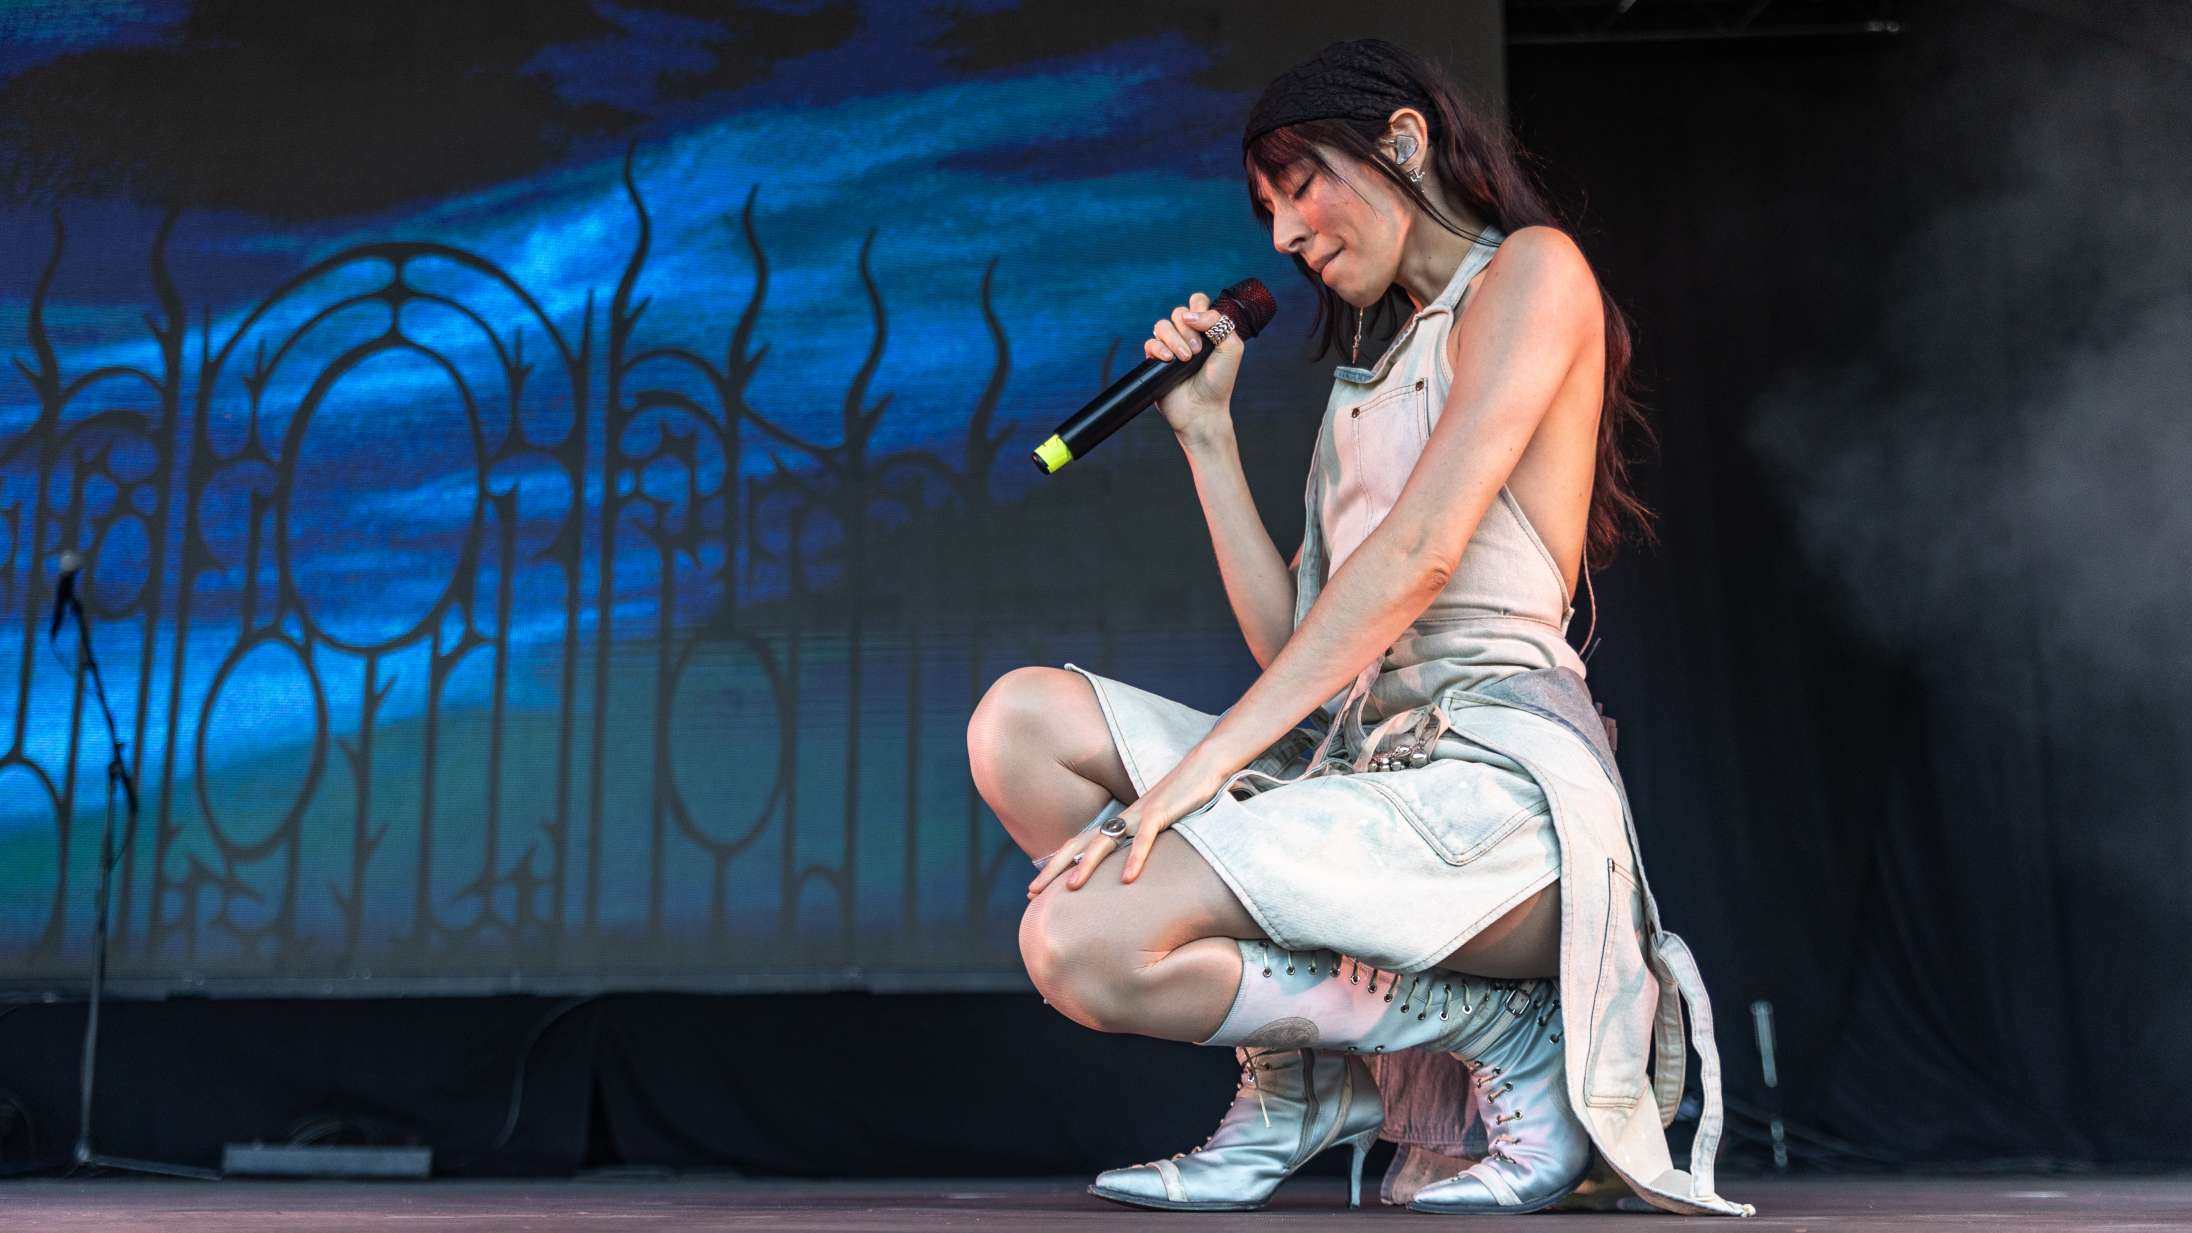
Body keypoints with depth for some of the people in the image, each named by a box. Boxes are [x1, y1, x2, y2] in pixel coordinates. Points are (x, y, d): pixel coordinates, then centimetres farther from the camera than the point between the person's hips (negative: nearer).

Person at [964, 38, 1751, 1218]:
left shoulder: (1531, 271, 1)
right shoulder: (1378, 366, 26)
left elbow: (1421, 552, -15)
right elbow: (1289, 642, 17)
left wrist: (1204, 765, -19)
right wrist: (1206, 432, 17)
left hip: (1495, 771, -9)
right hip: (1357, 759, 9)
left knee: (1081, 941, -24)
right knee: (1021, 721, -6)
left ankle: (1509, 1039, -6)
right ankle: (1294, 1075, -4)